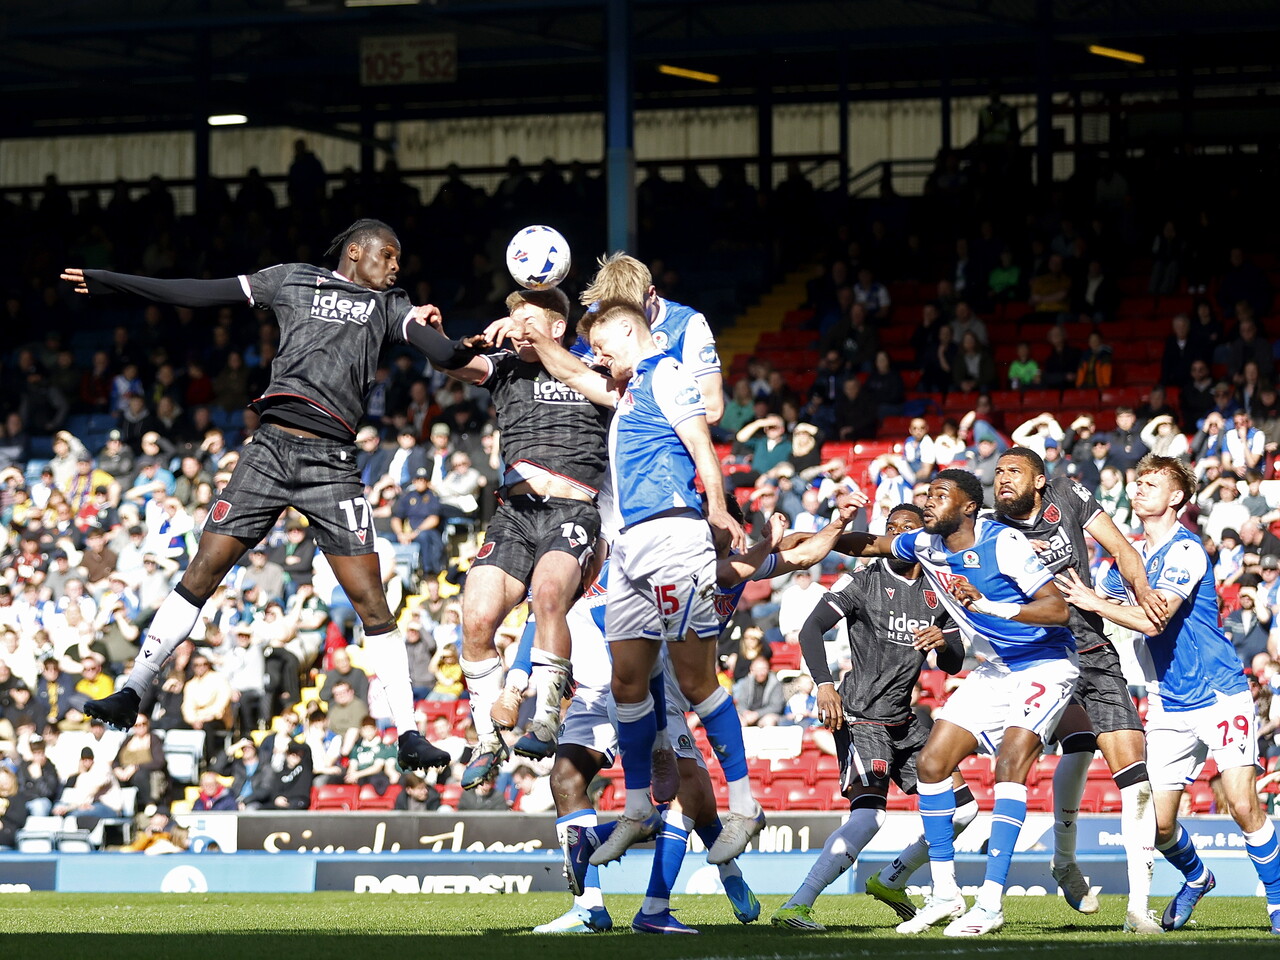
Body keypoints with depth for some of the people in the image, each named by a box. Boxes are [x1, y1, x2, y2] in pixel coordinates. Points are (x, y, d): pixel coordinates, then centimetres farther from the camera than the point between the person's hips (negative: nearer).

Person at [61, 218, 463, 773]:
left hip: (332, 462, -1)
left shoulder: (389, 305, 15)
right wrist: (108, 283, 16)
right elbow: (199, 294, 17)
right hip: (271, 450, 1)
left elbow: (443, 352, -2)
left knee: (368, 596, -7)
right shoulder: (294, 280, 16)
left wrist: (467, 350, -26)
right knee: (204, 570, -2)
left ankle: (408, 735, -5)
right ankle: (133, 692, 7)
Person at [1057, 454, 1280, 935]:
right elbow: (1092, 603, 20)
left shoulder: (1185, 550, -13)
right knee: (1158, 823, -1)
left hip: (1221, 693, -6)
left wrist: (1095, 602, -22)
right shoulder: (1132, 556, 12)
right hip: (1169, 704, 6)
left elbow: (1155, 619, -22)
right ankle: (1195, 879, 29)